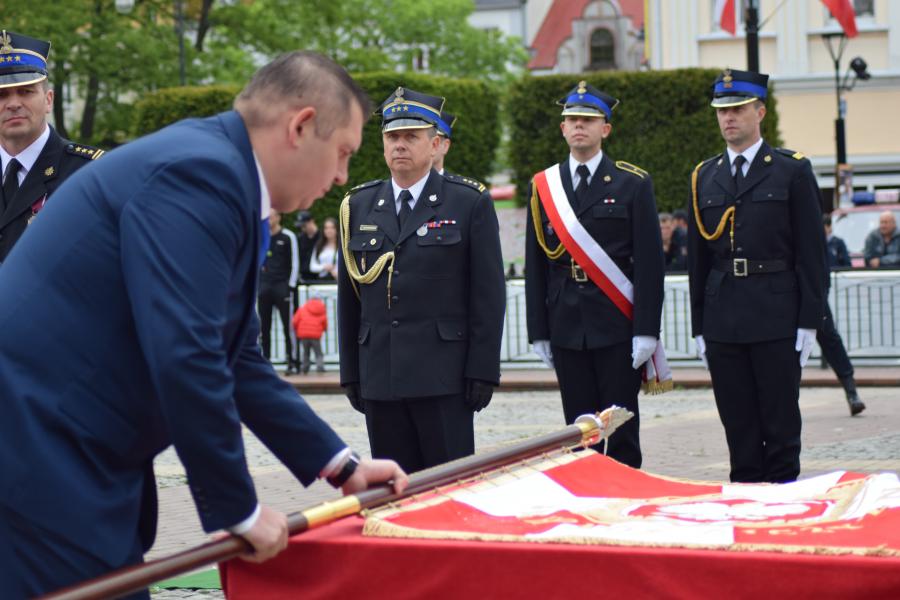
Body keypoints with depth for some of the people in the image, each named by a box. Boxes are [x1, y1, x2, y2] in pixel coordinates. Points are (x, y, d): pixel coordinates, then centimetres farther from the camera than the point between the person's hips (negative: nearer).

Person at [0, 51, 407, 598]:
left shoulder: (213, 173, 15)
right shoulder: (200, 173, -17)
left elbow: (236, 360, 21)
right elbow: (184, 359, -24)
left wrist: (340, 464, 19)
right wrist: (240, 509, -14)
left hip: (65, 457, 10)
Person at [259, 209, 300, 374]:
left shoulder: (288, 237, 0)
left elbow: (295, 263, -1)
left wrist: (291, 285, -7)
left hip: (282, 285, -4)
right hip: (264, 286, 4)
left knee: (288, 326, -6)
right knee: (264, 327, 4)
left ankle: (293, 362, -3)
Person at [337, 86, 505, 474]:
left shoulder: (471, 203, 1)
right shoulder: (358, 207, 12)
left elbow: (488, 295, -2)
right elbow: (349, 296, 14)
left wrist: (483, 370, -8)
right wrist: (351, 371, 9)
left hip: (444, 375, -3)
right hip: (379, 377, 4)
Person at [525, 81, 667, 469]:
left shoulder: (633, 184, 2)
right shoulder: (543, 187, 10)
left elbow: (650, 262, -3)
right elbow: (535, 266, 10)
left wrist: (646, 331, -10)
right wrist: (539, 332, 5)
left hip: (618, 326, -3)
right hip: (567, 330, 3)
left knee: (622, 431, -2)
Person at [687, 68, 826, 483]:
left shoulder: (793, 170, 1)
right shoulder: (704, 177, 12)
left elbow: (812, 251, -1)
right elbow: (697, 257, 13)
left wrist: (809, 322, -7)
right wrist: (699, 326, 9)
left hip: (777, 320, -3)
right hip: (722, 320, 3)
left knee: (781, 422, 0)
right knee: (738, 426, 7)